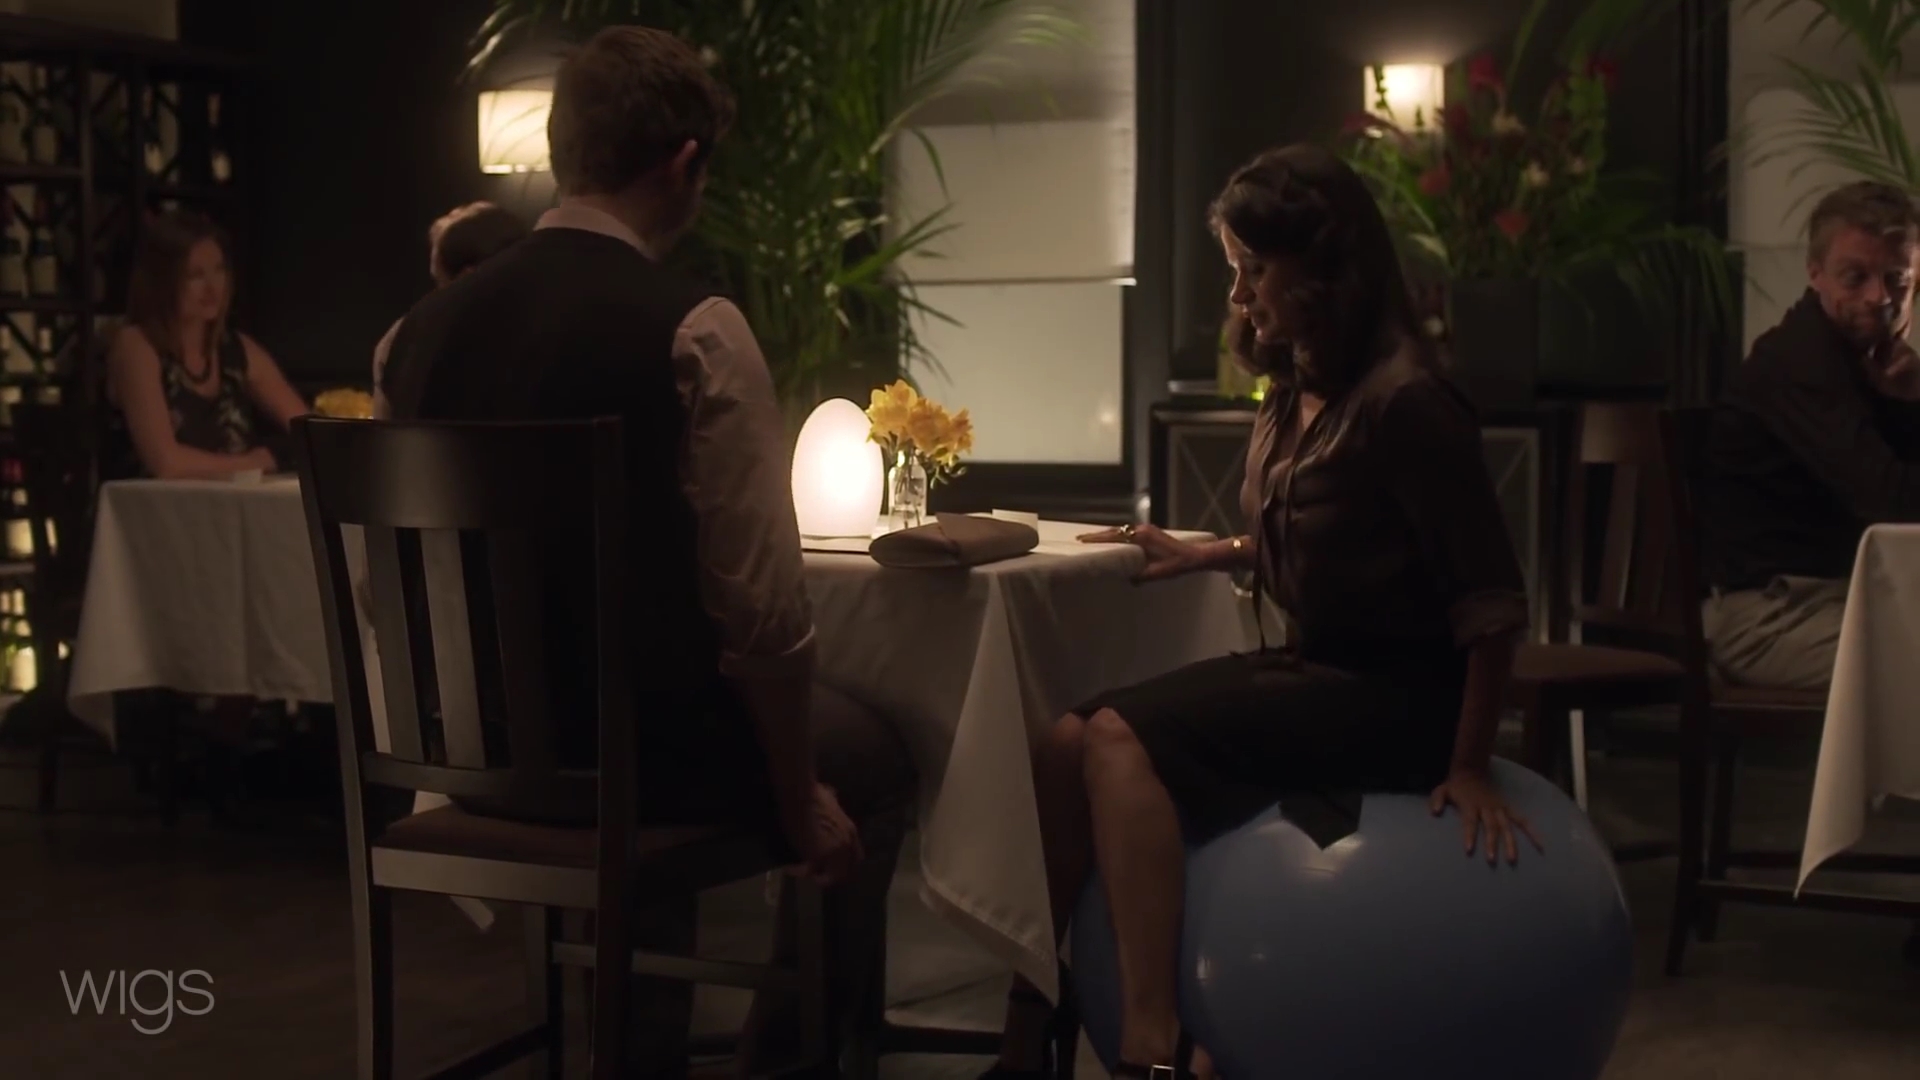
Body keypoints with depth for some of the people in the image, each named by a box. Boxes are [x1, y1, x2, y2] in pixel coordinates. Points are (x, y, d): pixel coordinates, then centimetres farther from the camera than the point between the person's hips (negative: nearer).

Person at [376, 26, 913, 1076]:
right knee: (867, 754, 23)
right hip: (643, 744, -6)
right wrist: (800, 799, -5)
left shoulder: (423, 326, 0)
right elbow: (762, 611, -20)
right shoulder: (693, 330, -18)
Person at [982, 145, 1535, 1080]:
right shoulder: (1293, 396, 10)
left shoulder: (1402, 400, -18)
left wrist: (1468, 768, -16)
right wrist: (1200, 555, 13)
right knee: (1066, 745, -13)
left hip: (1391, 695, -8)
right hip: (1309, 667, 8)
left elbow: (1492, 599, -17)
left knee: (1122, 742, -26)